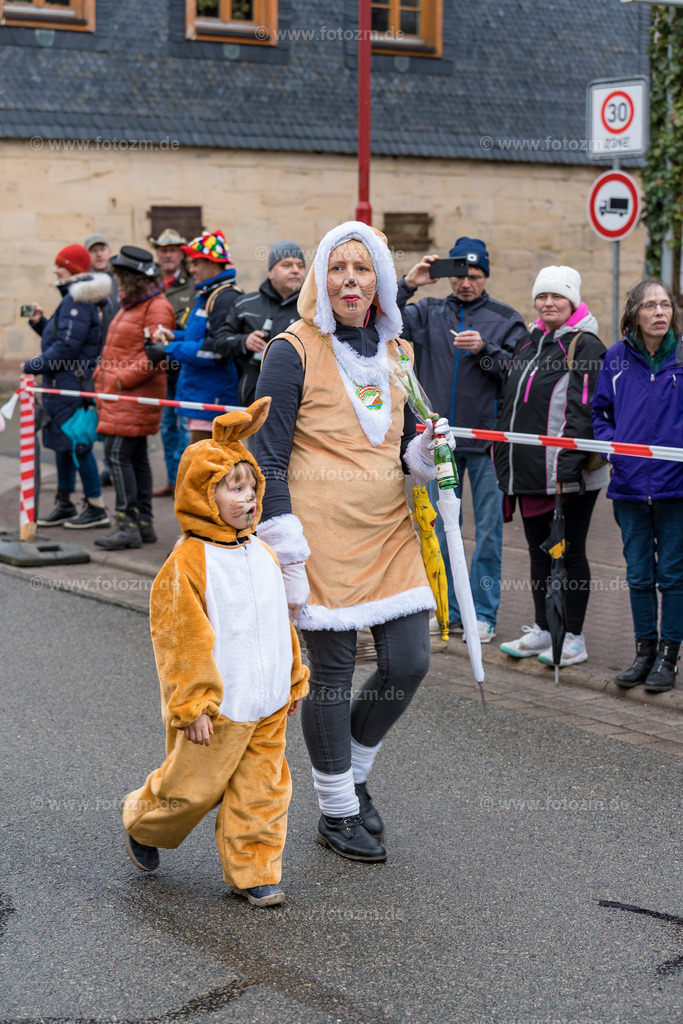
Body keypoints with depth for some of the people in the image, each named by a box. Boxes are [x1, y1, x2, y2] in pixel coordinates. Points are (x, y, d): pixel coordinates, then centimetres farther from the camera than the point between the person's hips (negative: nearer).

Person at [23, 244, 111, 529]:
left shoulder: (77, 302, -18)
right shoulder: (73, 299, 15)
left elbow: (66, 347, -22)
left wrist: (32, 365, -14)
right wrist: (40, 323, 7)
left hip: (72, 385, -11)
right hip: (63, 384, 11)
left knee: (76, 444, -5)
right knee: (62, 443, 15)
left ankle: (96, 508, 1)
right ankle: (64, 505, 24)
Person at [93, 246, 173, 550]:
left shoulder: (157, 308, -13)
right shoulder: (131, 305, 19)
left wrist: (122, 380, -19)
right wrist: (102, 377, 18)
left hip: (134, 396, -10)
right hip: (120, 395, 10)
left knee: (118, 455, -12)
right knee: (135, 457, 11)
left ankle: (128, 525, -10)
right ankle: (144, 524, 16)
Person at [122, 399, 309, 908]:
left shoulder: (262, 554, 6)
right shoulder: (188, 564, -17)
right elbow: (183, 641, -17)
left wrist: (294, 680, 21)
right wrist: (192, 707, -17)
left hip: (267, 704, 6)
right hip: (216, 710, -6)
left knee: (262, 790, 8)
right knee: (193, 787, 8)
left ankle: (253, 871, 20)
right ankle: (144, 825, 36)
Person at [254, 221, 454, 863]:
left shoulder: (397, 353, 11)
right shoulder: (294, 351, -6)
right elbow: (268, 457, -8)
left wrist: (426, 449, -5)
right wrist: (286, 551, -13)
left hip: (388, 530, 6)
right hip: (324, 534, -5)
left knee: (408, 662, 1)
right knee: (332, 671, 2)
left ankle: (353, 771, 28)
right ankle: (336, 813, 18)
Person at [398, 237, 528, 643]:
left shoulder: (506, 320, 2)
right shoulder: (430, 313, 8)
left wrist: (484, 350, -18)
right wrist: (408, 284, -13)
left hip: (487, 440, -2)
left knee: (488, 529, 2)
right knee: (441, 528, 9)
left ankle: (484, 613, 12)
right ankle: (447, 610, 20)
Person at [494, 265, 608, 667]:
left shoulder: (584, 346, -9)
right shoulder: (530, 343, 16)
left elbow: (582, 411, -17)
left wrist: (566, 465, -24)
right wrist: (506, 459, 19)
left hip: (568, 472, -8)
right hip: (530, 470, 8)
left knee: (569, 551, 0)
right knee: (539, 550, 14)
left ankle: (574, 638, 9)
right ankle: (544, 630, 24)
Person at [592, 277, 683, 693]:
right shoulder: (617, 358, 4)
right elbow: (601, 410, 15)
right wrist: (609, 443, 0)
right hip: (629, 483, 3)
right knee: (638, 574, 11)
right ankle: (644, 650, 23)